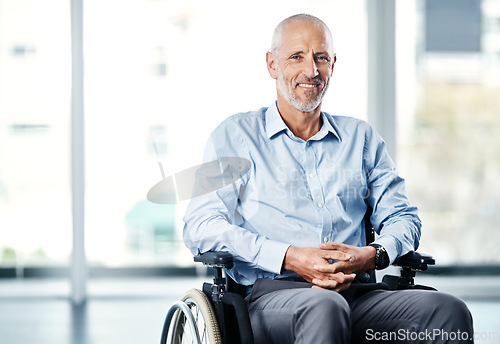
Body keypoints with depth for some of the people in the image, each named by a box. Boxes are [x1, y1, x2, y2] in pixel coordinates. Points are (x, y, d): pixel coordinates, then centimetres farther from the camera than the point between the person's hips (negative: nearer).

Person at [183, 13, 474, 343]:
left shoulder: (361, 138, 24)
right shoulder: (237, 136, 13)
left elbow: (403, 217, 21)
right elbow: (201, 227, 1)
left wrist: (372, 255, -4)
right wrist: (290, 257, -12)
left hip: (356, 294, 4)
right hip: (270, 293, -3)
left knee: (450, 312, -26)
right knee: (324, 308, -40)